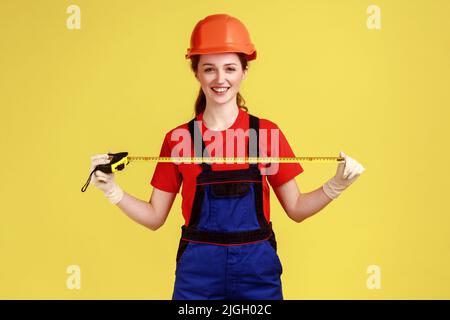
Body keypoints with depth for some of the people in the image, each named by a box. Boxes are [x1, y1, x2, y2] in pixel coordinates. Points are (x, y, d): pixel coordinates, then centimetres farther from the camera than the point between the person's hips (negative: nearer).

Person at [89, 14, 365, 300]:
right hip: (197, 269, 0)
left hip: (257, 268, 0)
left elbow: (295, 208, 4)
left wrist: (335, 186, -10)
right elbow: (155, 217, 5)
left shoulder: (268, 133, -2)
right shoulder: (177, 139, -1)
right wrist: (112, 190, -8)